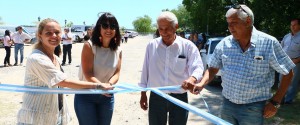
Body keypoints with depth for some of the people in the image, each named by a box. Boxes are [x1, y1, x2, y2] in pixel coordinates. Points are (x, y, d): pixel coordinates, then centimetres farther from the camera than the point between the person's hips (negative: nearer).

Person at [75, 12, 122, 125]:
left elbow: (117, 73, -4)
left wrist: (110, 84, -26)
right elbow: (88, 74, -20)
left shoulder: (118, 50, 0)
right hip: (86, 95, -4)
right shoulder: (89, 46, -14)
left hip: (107, 96, 5)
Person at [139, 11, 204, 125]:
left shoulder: (188, 46, -6)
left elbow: (197, 67, -12)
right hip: (156, 97, 2)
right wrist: (143, 94, 8)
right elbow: (146, 71, 6)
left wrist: (192, 79, -36)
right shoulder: (151, 45, 1)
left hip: (179, 97, -1)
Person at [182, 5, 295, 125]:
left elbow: (288, 73, -4)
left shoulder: (269, 43, -11)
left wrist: (275, 102, -7)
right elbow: (212, 69, 6)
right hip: (227, 104, 3)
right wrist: (201, 84, -13)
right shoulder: (224, 44, -2)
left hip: (253, 108, -3)